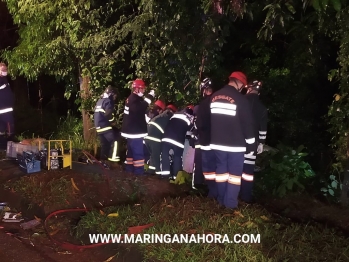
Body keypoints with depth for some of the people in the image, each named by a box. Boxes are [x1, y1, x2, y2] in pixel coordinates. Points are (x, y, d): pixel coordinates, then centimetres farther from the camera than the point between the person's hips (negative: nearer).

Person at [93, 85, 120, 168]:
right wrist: (113, 121, -5)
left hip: (98, 126, 9)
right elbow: (108, 115, -21)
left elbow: (96, 114, 23)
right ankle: (112, 159, -10)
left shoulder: (99, 101, 20)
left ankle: (103, 161, 16)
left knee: (104, 144, 14)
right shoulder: (108, 101, -10)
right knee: (115, 141, -4)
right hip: (105, 126, -9)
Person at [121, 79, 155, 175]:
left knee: (131, 150, 17)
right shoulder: (133, 100, -18)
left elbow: (139, 111, 19)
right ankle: (139, 170, -4)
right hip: (135, 131, -11)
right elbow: (140, 109, -34)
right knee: (138, 152, -8)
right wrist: (149, 97, -29)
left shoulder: (133, 98, 14)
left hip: (132, 130, 11)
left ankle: (129, 167, 26)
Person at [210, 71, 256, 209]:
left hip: (218, 142, 6)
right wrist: (251, 144, -2)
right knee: (234, 172, 3)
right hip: (235, 144, -6)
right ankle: (230, 203, 5)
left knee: (221, 169, 15)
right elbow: (247, 123, -11)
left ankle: (221, 200, 22)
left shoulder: (214, 96, 7)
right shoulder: (240, 99, -13)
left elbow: (210, 120, 15)